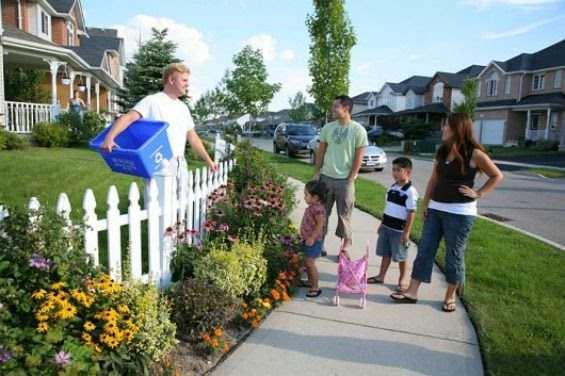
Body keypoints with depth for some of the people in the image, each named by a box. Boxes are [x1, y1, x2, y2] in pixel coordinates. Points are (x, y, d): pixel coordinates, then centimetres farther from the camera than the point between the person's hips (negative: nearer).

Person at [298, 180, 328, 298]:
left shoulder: (318, 209, -22)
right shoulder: (311, 207, 8)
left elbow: (320, 225, -24)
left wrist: (312, 238, -25)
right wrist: (304, 236, 21)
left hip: (313, 241, -10)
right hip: (307, 239, 10)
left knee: (310, 263, -6)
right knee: (307, 262, 19)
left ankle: (315, 287, 4)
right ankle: (310, 281, 36)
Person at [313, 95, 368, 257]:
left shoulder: (358, 130, -8)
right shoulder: (327, 127, 3)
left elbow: (359, 157, -7)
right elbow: (321, 151, 9)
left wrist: (350, 179, -10)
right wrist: (317, 172, 3)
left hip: (345, 180, -3)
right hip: (326, 177, 3)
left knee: (344, 215, 8)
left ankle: (344, 247, 21)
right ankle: (319, 243, 24)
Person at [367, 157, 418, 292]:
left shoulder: (410, 191, -17)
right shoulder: (392, 187, 7)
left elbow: (411, 213, -17)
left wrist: (406, 232, -18)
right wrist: (382, 224, 17)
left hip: (399, 230, -7)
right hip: (386, 227, 7)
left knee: (400, 256, 7)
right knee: (385, 253, 15)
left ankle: (403, 279, 24)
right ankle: (381, 276, 26)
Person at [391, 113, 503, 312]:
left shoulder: (474, 154, -9)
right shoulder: (442, 151, 8)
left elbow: (497, 176, 0)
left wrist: (478, 193, -7)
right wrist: (425, 204, 8)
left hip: (460, 213, -6)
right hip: (435, 209, 6)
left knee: (454, 254, 6)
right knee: (425, 249, 6)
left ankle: (450, 296, 23)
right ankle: (412, 292, 13)